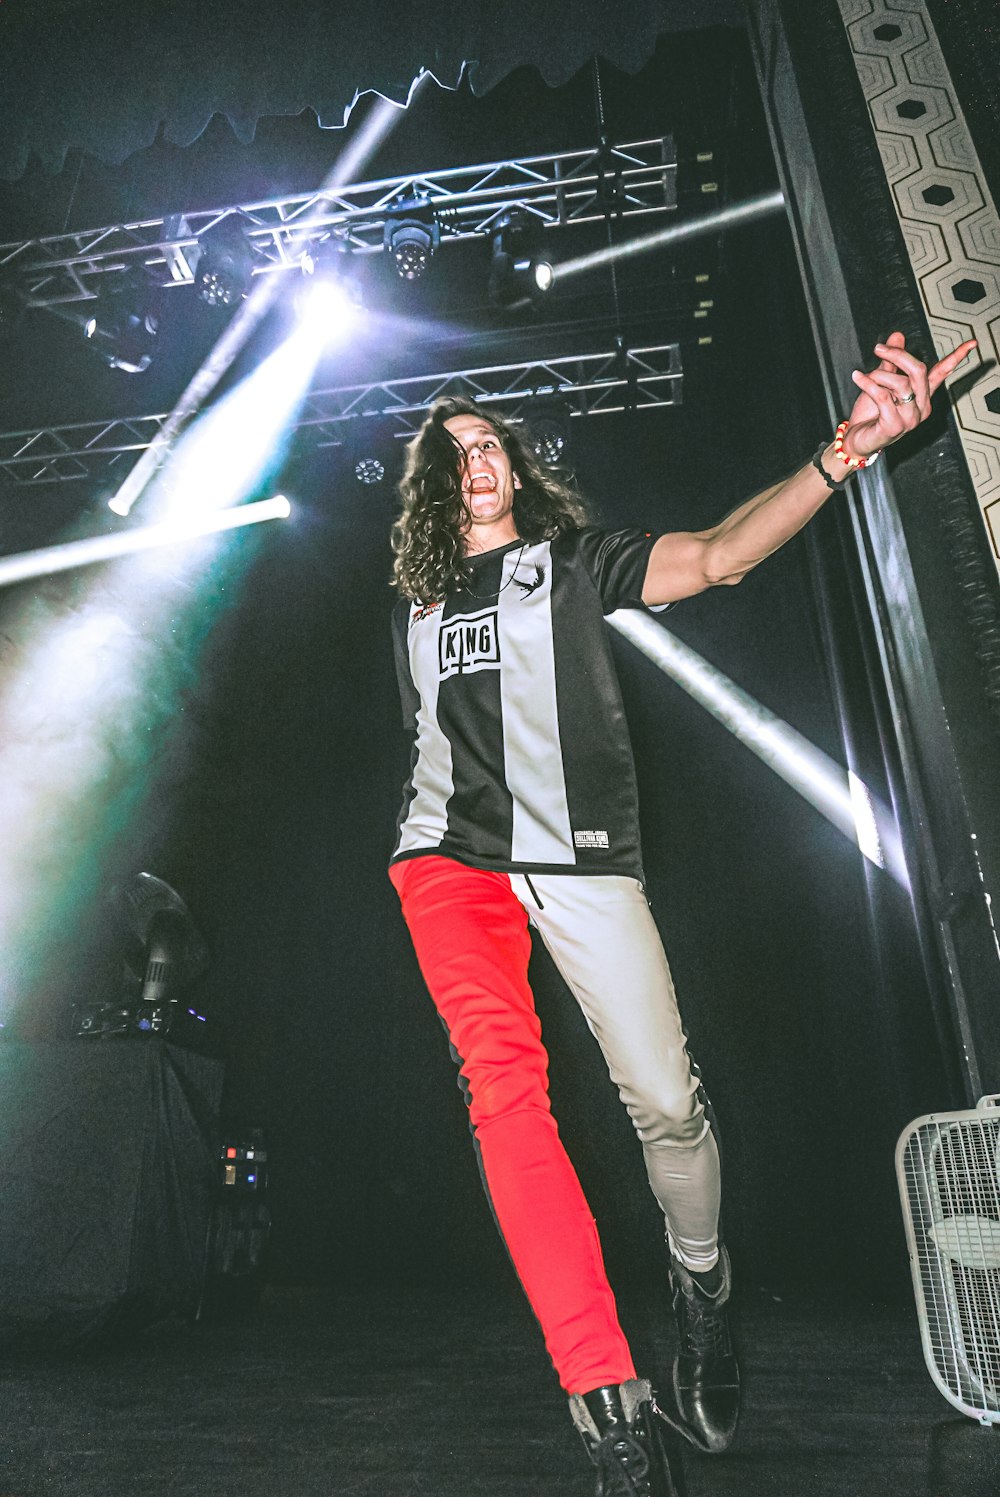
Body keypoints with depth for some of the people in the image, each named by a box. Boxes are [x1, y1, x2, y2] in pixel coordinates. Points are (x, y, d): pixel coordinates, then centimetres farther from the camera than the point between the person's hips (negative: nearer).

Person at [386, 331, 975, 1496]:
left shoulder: (574, 558, 9)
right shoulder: (416, 606, 20)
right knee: (502, 1080, -21)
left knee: (666, 1100, -7)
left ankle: (700, 1284, 26)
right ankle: (610, 1402, -15)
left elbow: (714, 556, -8)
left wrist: (846, 449, -22)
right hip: (451, 858, 2)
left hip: (579, 857, -2)